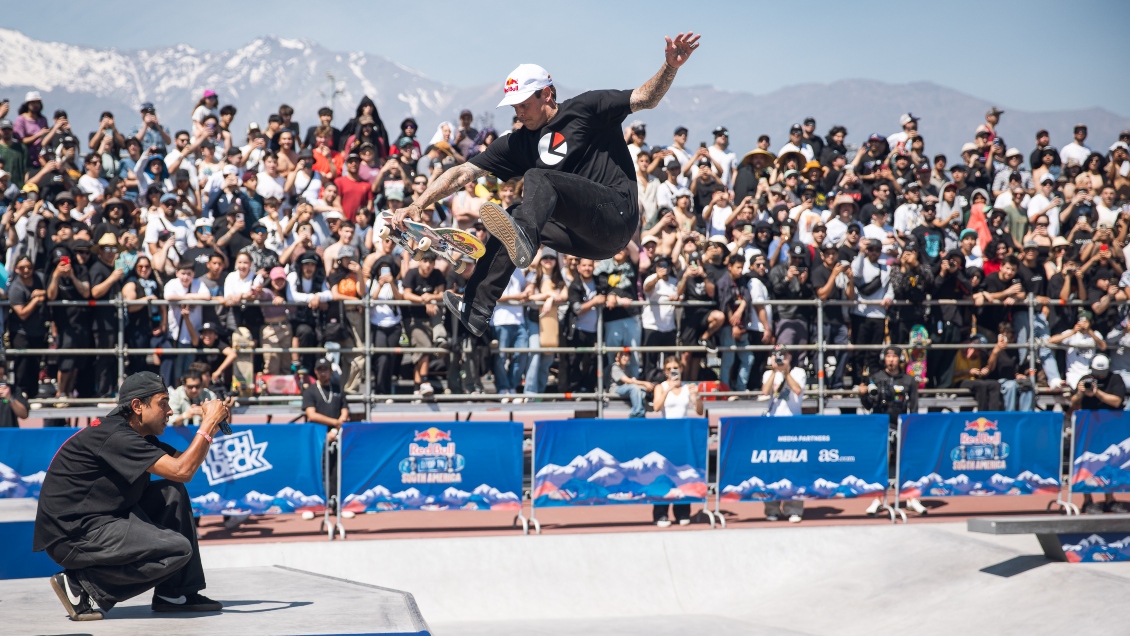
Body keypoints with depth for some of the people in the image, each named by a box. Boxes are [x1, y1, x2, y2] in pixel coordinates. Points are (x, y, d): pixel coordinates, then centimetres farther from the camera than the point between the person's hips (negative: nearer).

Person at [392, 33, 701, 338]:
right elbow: (463, 173, 11)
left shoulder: (585, 109, 4)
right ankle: (474, 312, -13)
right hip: (582, 238, 7)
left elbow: (645, 98, -3)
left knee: (537, 178, -24)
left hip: (617, 217, -7)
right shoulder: (518, 143, 16)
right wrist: (418, 205, 1)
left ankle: (523, 241, -60)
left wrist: (670, 68, -23)